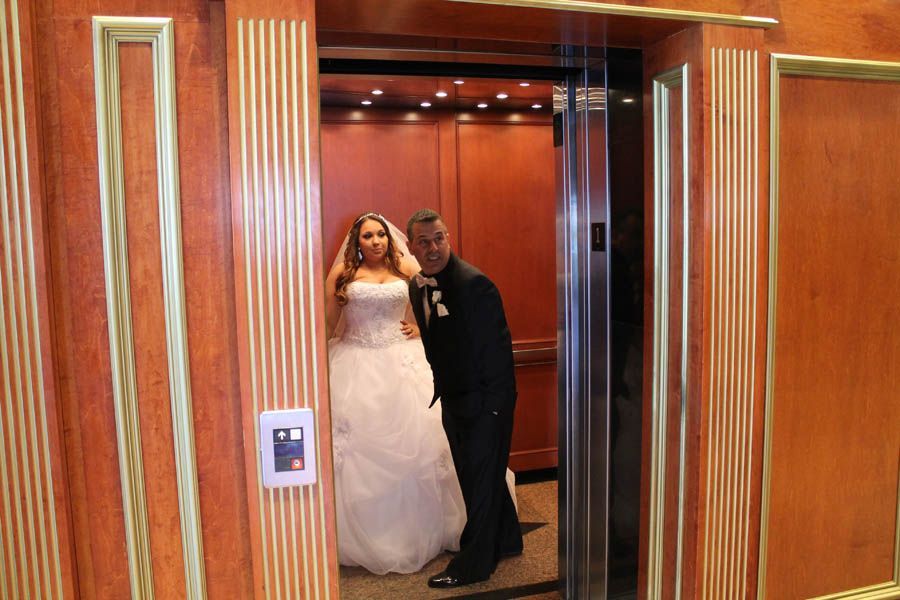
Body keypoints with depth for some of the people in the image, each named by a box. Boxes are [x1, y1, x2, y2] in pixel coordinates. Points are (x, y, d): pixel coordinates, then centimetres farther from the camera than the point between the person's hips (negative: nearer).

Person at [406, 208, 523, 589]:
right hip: (452, 400, 9)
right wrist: (440, 388, 12)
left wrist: (494, 403, -19)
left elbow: (498, 347, -20)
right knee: (481, 475, 22)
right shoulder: (417, 286, 3)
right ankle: (506, 541, 43)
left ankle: (472, 565, 23)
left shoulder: (474, 284, -22)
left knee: (480, 480, 6)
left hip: (484, 402, -8)